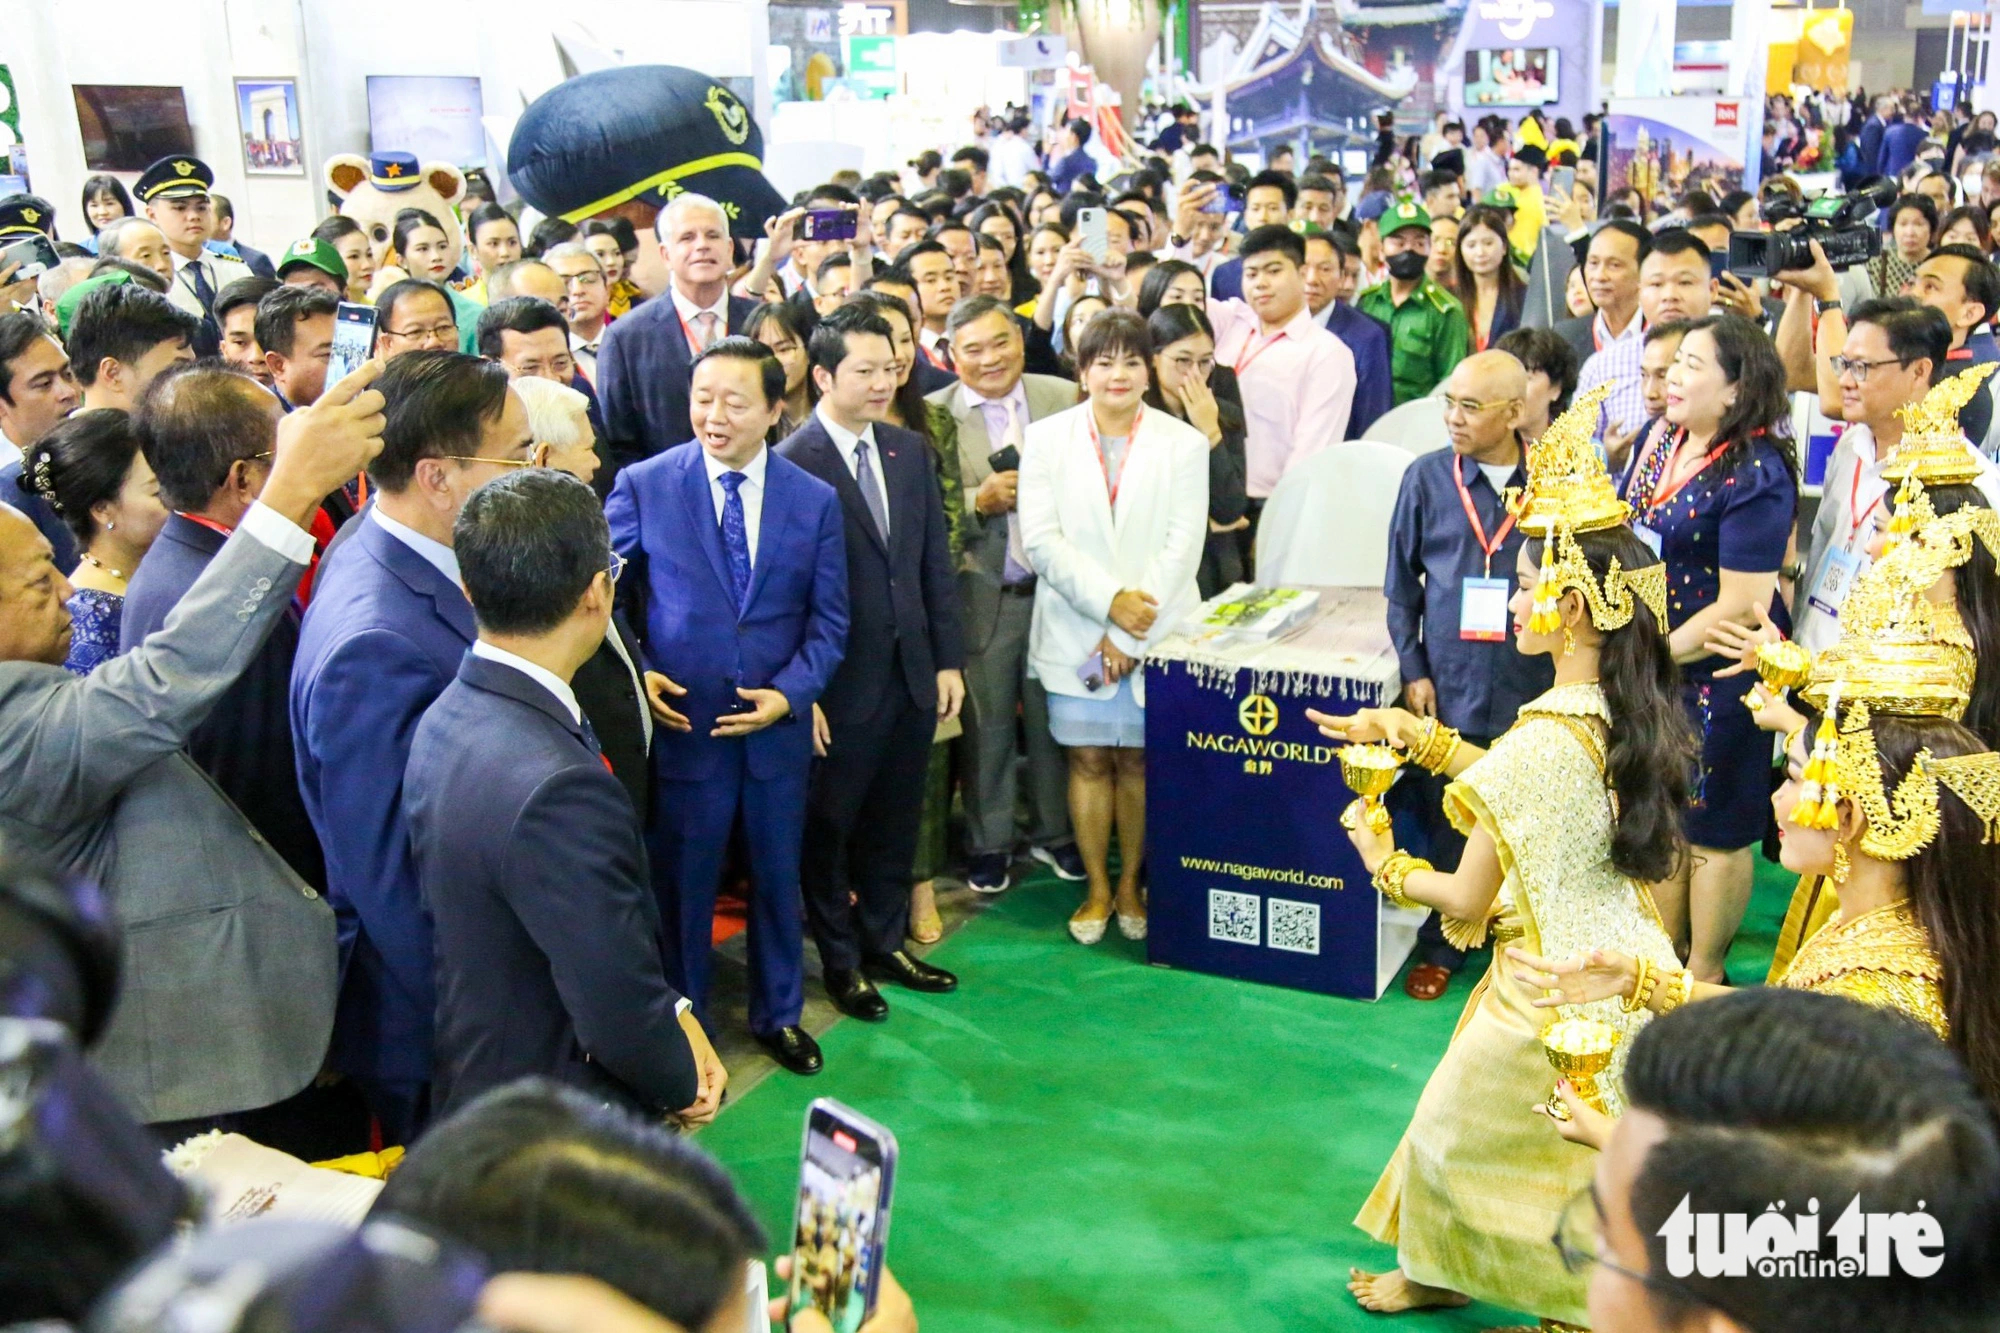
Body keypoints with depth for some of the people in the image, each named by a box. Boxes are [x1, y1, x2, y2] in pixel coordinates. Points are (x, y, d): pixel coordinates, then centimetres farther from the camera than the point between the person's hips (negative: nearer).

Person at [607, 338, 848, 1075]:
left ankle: (779, 1013, 37)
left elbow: (828, 620, 2)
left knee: (777, 875, 17)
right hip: (681, 721, -2)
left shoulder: (815, 500, -1)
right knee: (682, 882, 10)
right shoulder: (642, 485, -6)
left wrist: (791, 692, -12)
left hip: (778, 723, 2)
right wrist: (633, 676, -13)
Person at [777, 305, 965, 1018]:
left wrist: (948, 658, 7)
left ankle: (884, 943, 35)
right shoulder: (790, 464, -13)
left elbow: (935, 559, 10)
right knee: (829, 826, 12)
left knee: (896, 822, 17)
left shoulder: (910, 450, 7)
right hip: (842, 683, -6)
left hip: (913, 672, 6)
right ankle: (840, 959, 29)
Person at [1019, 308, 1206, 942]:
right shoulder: (1047, 438, 3)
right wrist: (1108, 599, -15)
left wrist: (1127, 636, -11)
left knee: (1138, 758, 6)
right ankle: (1096, 889, 19)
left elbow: (1182, 548, -5)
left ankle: (1129, 884, 22)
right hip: (1074, 630, 1)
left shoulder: (1184, 443, 1)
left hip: (1155, 633, 0)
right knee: (1088, 759, 6)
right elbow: (1040, 540, -5)